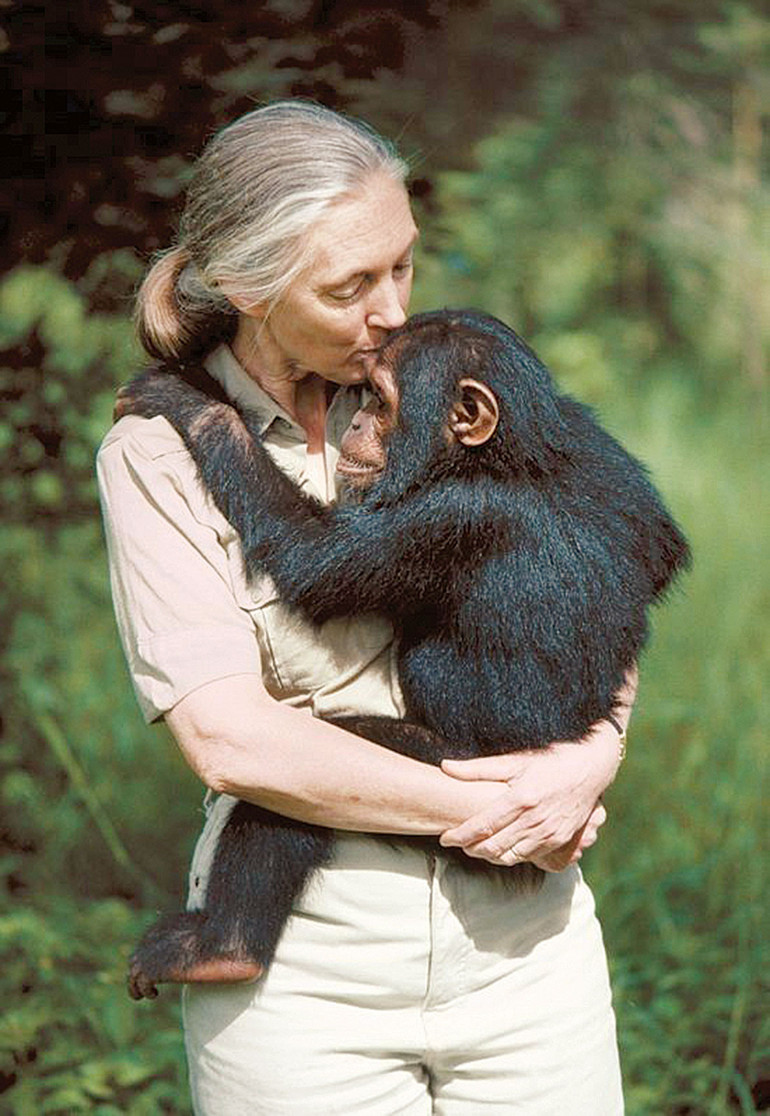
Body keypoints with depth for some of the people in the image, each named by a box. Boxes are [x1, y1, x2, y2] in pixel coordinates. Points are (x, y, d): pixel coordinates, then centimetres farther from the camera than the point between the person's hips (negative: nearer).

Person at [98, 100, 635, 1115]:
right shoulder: (159, 454, -5)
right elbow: (231, 740, -14)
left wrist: (597, 752, -8)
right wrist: (488, 810, -13)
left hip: (523, 939, 3)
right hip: (304, 964, -3)